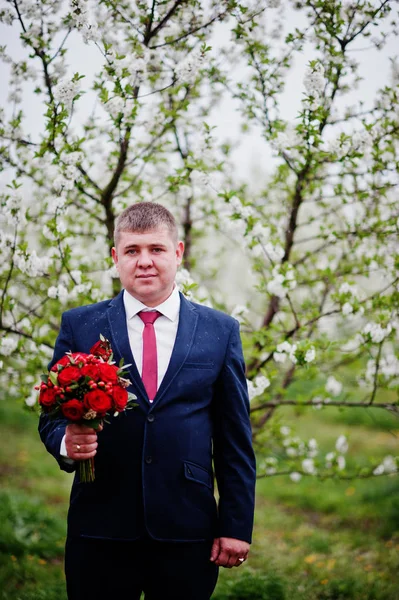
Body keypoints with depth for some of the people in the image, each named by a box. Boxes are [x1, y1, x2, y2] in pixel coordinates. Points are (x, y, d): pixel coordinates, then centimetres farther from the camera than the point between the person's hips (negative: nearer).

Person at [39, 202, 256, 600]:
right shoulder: (79, 325, 4)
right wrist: (65, 442, -17)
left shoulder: (220, 331, 4)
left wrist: (236, 524, 1)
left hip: (187, 530, 0)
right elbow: (52, 415, 6)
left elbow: (234, 437, 4)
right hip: (100, 527, 0)